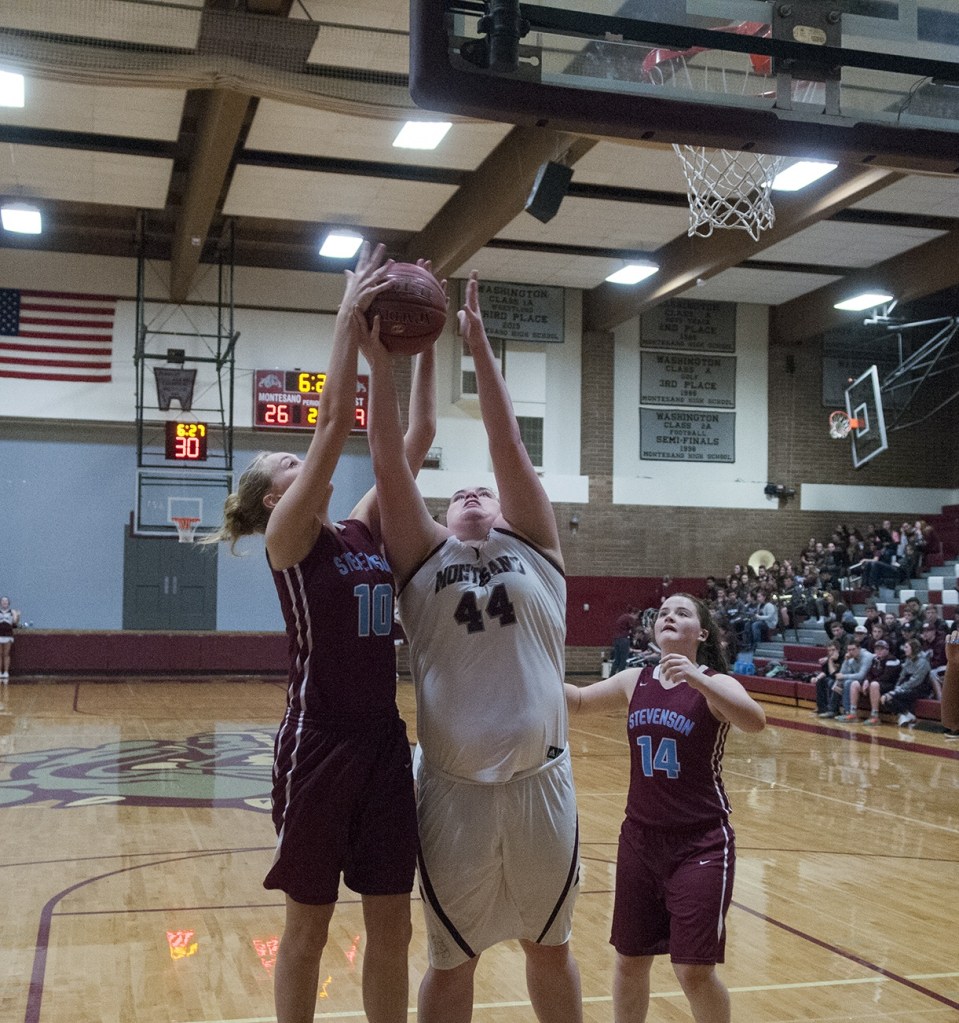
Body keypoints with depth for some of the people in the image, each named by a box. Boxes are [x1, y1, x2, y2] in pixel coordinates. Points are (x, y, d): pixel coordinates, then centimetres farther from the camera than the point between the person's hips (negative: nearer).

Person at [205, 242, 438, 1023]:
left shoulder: (367, 532, 11)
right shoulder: (288, 539, -6)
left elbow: (417, 438, 8)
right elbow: (336, 424, -17)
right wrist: (350, 319, -18)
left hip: (384, 739, 6)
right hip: (319, 743, -6)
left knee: (391, 926, 11)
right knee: (309, 925, 8)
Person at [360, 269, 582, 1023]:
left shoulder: (535, 551, 8)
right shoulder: (424, 558, 7)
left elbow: (508, 445, 1)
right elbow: (389, 462, -3)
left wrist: (480, 347, -1)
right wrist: (381, 360, -8)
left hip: (540, 784, 1)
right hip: (454, 789, 0)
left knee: (551, 947, 17)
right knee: (452, 961, 13)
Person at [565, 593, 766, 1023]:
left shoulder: (714, 684, -10)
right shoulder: (634, 682, 4)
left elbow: (755, 721, -30)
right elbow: (577, 701, 17)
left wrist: (697, 679, -42)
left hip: (700, 843, -5)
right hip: (640, 839, 5)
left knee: (695, 971, -3)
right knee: (630, 959, 14)